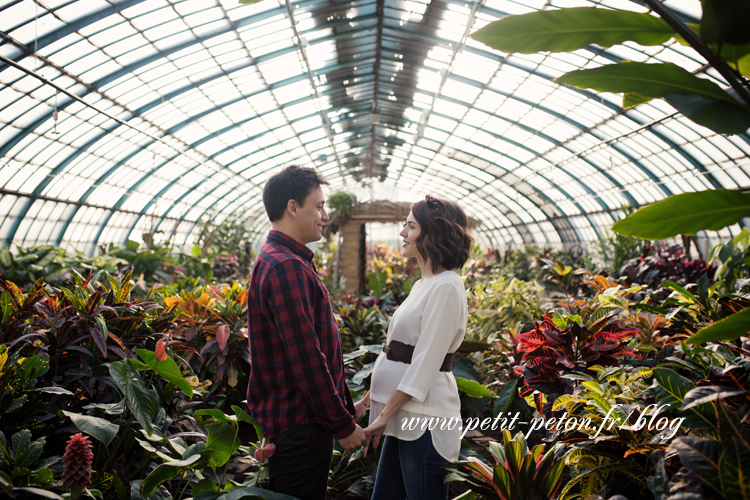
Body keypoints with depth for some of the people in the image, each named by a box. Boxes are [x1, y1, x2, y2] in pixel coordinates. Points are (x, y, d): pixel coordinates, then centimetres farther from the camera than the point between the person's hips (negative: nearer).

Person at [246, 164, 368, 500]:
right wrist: (343, 424, -15)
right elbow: (306, 359, -25)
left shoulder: (280, 261, 13)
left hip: (287, 417, 10)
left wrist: (346, 407, 17)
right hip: (300, 422, -10)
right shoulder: (286, 267, -22)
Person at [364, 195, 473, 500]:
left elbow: (426, 363, -19)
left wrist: (385, 414, -16)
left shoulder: (446, 287, -15)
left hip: (425, 422, -9)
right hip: (405, 417, 9)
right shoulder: (422, 285, 13)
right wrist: (371, 400, 16)